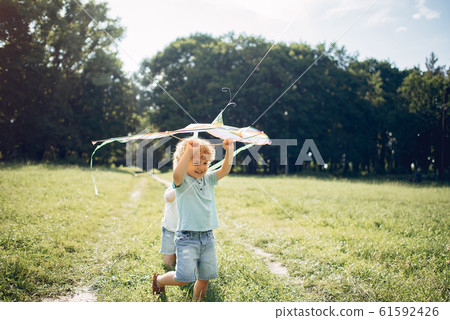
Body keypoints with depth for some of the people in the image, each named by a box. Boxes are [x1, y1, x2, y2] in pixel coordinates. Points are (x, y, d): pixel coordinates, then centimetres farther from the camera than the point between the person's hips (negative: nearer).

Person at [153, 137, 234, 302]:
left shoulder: (208, 179, 10)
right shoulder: (182, 181, -8)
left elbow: (225, 170, 0)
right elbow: (177, 174, -31)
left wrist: (229, 150, -14)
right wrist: (189, 151, -38)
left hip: (207, 237, 6)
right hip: (187, 237, -6)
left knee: (205, 278, 10)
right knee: (183, 278, -10)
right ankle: (159, 280, 21)